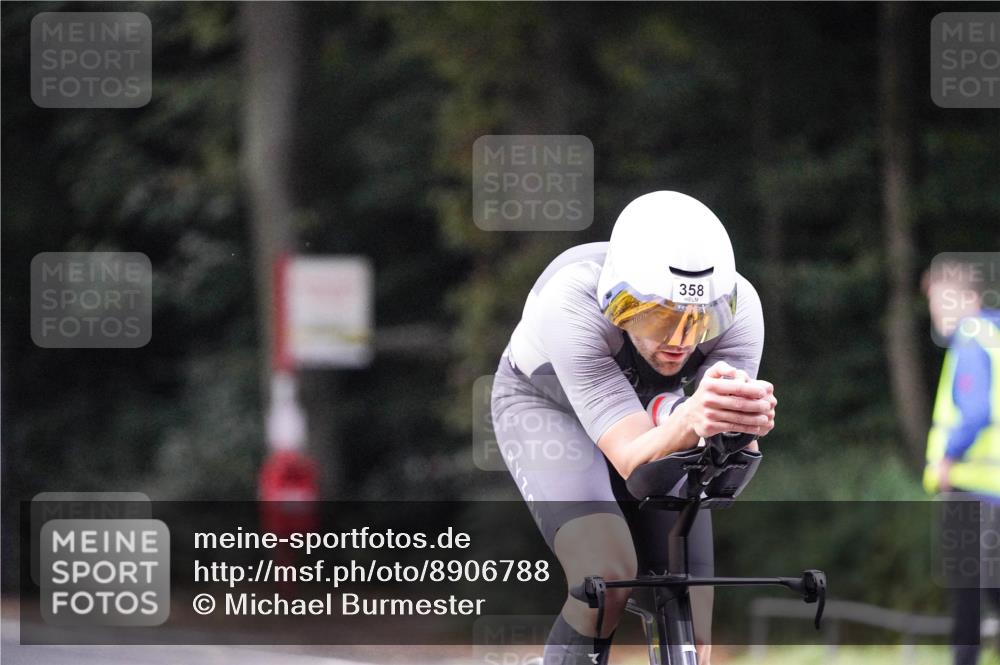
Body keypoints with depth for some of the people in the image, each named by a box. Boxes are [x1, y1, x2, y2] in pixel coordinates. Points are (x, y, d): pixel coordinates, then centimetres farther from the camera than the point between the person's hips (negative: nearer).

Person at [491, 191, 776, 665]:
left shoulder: (737, 307, -32)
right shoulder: (572, 305, -41)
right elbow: (633, 460, -47)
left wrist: (746, 421, -61)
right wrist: (690, 421, -69)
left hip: (652, 406, 3)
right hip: (545, 406, -3)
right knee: (606, 578, -31)